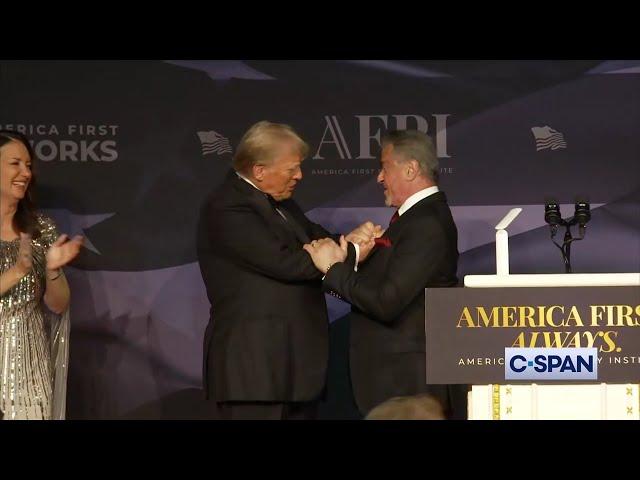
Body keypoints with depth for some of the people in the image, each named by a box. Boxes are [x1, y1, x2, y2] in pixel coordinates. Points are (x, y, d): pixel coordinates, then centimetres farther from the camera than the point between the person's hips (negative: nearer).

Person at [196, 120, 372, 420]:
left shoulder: (279, 203, 17)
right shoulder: (227, 208, -15)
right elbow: (286, 263, -21)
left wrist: (348, 240, -8)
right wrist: (351, 252, -11)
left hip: (296, 362, 10)